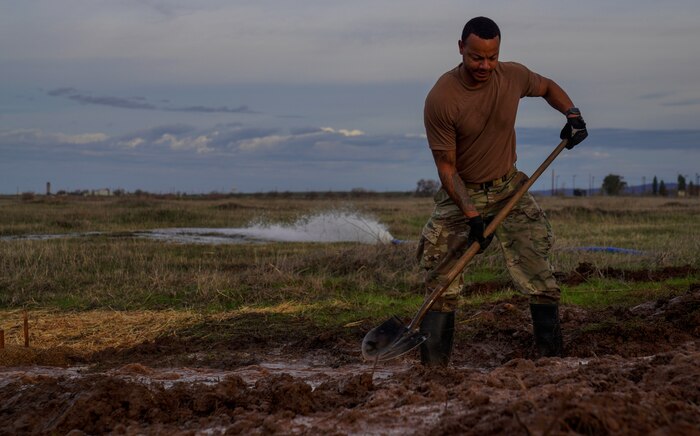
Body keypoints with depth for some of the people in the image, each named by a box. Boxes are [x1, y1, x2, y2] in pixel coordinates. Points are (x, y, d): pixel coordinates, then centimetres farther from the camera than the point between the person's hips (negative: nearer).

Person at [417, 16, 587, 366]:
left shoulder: (513, 76, -9)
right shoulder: (440, 99, -21)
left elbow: (547, 87, 16)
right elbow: (446, 166, -16)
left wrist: (572, 113, -3)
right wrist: (471, 216, -22)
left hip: (509, 189, 3)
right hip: (460, 193, -3)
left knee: (538, 273, -7)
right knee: (441, 283, -8)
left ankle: (552, 356, 2)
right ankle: (433, 365, 0)